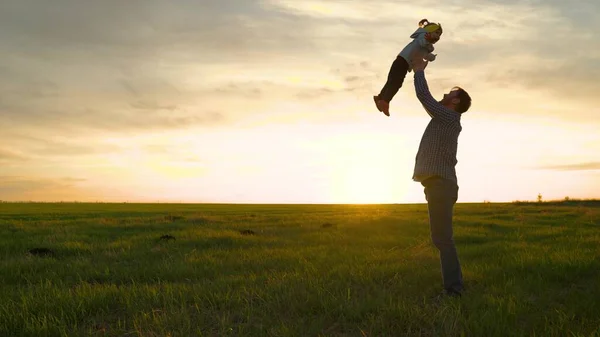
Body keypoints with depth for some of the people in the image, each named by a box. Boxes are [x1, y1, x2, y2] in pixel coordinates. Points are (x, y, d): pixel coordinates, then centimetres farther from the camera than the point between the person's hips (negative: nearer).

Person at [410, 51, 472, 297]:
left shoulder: (449, 117, -5)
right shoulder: (445, 120, 22)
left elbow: (423, 95, -6)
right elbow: (428, 99, 33)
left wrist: (419, 70, 9)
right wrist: (420, 71, 33)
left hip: (440, 185, -10)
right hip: (440, 185, 10)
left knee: (442, 237, -12)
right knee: (443, 237, 10)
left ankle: (453, 288, -12)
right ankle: (454, 285, 13)